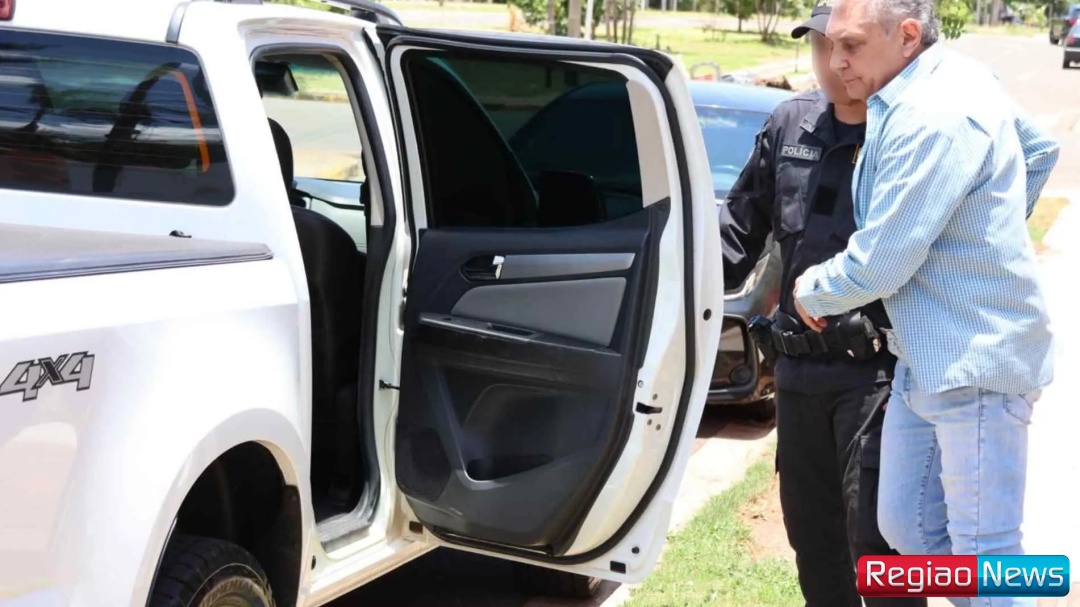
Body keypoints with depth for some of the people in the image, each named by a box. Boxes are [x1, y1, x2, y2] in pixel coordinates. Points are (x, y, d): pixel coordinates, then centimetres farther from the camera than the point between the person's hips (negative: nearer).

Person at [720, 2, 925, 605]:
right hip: (799, 370, 7)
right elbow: (742, 223, 19)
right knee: (811, 531, 16)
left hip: (881, 369, -7)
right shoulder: (791, 124, 8)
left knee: (875, 535, -9)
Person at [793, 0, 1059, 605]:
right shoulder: (954, 78, 7)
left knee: (982, 553, -1)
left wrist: (812, 293, -2)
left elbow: (878, 265, -22)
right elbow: (1042, 148, 25)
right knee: (906, 526, 15)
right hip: (926, 355, 10)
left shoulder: (934, 116, -25)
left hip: (975, 361, -10)